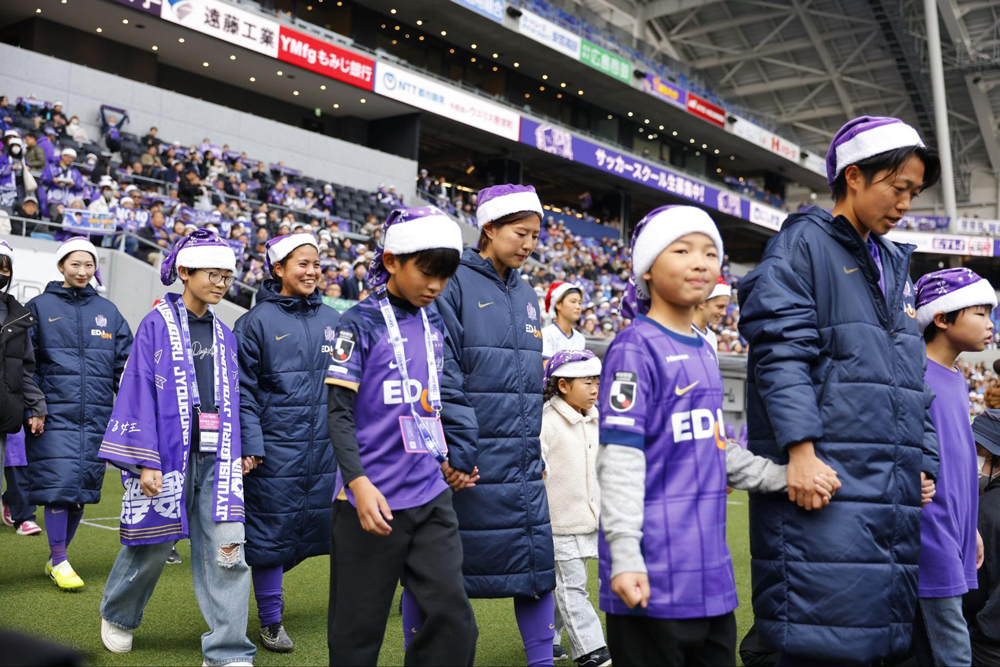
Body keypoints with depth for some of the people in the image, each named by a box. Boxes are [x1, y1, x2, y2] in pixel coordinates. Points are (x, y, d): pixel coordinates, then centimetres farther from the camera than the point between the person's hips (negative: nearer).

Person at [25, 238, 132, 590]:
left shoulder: (107, 311, 13)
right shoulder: (40, 307, 4)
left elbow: (125, 366, 13)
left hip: (97, 415, 3)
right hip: (56, 412, -3)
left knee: (83, 488, 5)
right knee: (59, 484, -9)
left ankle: (57, 557, 21)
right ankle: (59, 561, 4)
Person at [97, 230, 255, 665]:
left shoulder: (224, 335, 13)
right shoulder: (157, 324, -3)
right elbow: (139, 392, -8)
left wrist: (241, 448, 10)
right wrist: (145, 461, -13)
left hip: (217, 457, 4)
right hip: (169, 452, -4)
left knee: (227, 548, -6)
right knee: (152, 545, 9)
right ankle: (117, 616, 39)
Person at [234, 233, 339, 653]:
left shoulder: (330, 320, 10)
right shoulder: (257, 321, -3)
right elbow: (243, 390, -5)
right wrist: (250, 443, -12)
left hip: (324, 445, 5)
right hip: (276, 445, -4)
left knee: (314, 523, 7)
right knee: (271, 529, 3)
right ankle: (270, 621, 17)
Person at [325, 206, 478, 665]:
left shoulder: (435, 326, 10)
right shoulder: (362, 324, -6)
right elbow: (340, 413, -9)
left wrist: (456, 457, 10)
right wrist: (358, 482, -19)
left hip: (432, 496, 5)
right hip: (372, 499, -4)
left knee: (453, 619, -3)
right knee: (359, 630, 7)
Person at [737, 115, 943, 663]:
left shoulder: (893, 266, 22)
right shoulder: (805, 243, -1)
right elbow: (781, 351, -13)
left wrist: (924, 461, 16)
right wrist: (801, 448, -21)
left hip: (894, 485, 8)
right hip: (824, 476, -8)